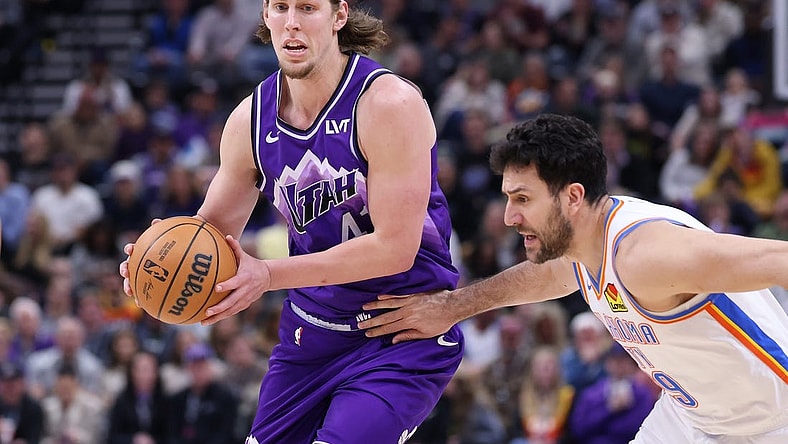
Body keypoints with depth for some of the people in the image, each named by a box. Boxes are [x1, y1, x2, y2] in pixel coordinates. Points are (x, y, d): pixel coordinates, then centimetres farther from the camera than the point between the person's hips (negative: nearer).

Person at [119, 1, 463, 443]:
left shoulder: (389, 104, -20)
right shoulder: (251, 119, -1)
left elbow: (395, 248, -24)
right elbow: (215, 228, 11)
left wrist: (269, 275, -27)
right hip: (313, 331, 6)